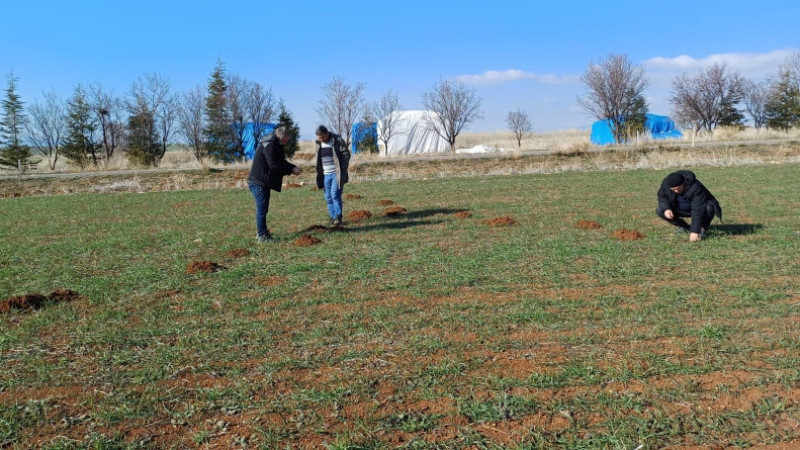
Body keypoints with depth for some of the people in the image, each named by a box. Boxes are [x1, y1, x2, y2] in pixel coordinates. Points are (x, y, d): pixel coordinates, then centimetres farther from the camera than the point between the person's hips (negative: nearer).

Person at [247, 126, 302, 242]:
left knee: (262, 208, 17)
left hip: (261, 182, 11)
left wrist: (293, 167, 6)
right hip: (259, 182, -11)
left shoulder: (274, 145, 17)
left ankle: (263, 232, 28)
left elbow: (280, 162, 22)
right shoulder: (269, 146, -17)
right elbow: (275, 166, -24)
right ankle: (262, 236, -4)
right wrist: (291, 170, -17)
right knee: (262, 208, -8)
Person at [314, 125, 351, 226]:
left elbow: (346, 154, -7)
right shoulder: (319, 143, 8)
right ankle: (333, 217, 15)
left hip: (337, 173, -5)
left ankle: (338, 218, -12)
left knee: (335, 195, -15)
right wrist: (319, 174, 9)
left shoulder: (338, 140, -8)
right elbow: (318, 159, 16)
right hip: (326, 174, 5)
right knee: (328, 197, 6)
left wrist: (342, 170, -12)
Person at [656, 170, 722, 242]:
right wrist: (665, 208, -26)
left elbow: (698, 210, -39)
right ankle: (683, 226, 4)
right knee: (660, 211, -18)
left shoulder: (695, 188, -36)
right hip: (682, 209, 4)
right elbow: (662, 196, -4)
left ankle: (703, 228, -8)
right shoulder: (666, 183, -22)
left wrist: (694, 231, -43)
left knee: (709, 208, -38)